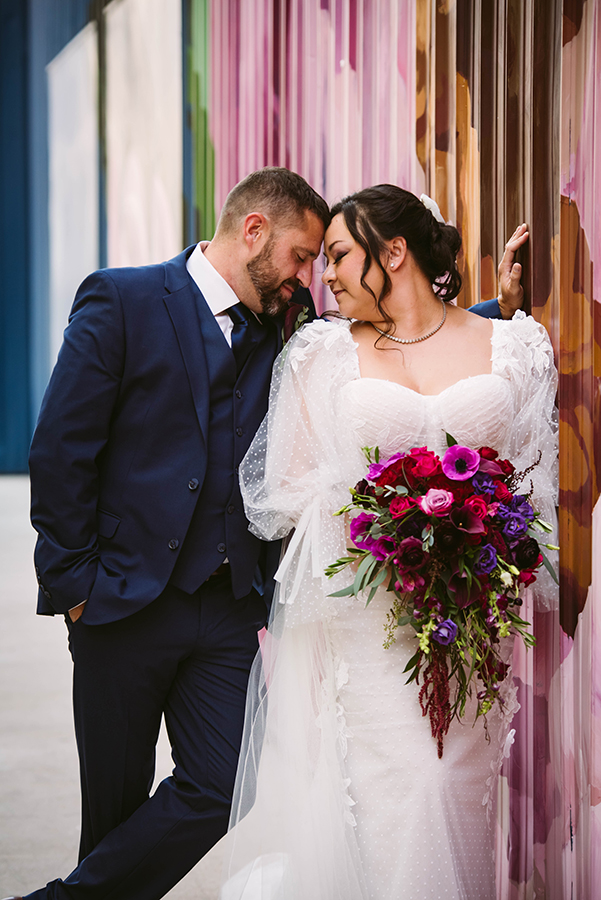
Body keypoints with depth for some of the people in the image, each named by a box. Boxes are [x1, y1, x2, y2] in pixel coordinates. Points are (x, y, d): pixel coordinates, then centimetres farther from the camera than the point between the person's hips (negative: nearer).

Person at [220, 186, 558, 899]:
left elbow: (535, 476, 11)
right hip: (364, 616, -1)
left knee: (459, 792, -1)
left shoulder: (512, 347, 7)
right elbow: (293, 490, 9)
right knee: (396, 794, -12)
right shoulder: (325, 353, 7)